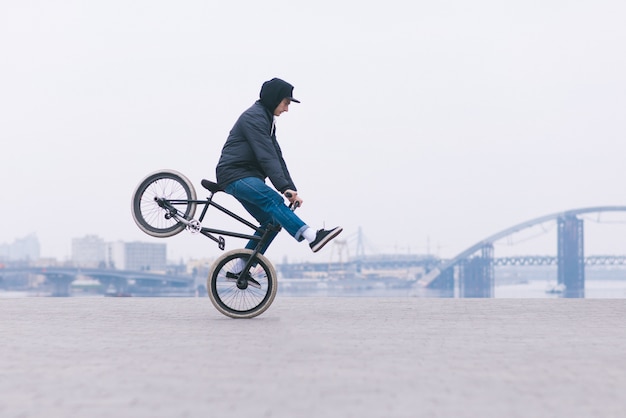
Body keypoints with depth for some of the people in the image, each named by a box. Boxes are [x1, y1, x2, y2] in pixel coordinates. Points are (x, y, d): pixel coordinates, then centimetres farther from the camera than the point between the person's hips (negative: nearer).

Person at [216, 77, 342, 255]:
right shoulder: (254, 117, -12)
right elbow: (266, 156, -22)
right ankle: (312, 237, -45)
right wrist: (285, 187, -27)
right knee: (273, 200, -29)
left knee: (272, 222, 2)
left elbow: (276, 156, 14)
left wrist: (291, 189, 5)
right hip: (234, 175, -10)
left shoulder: (266, 119, 20)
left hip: (248, 177, 10)